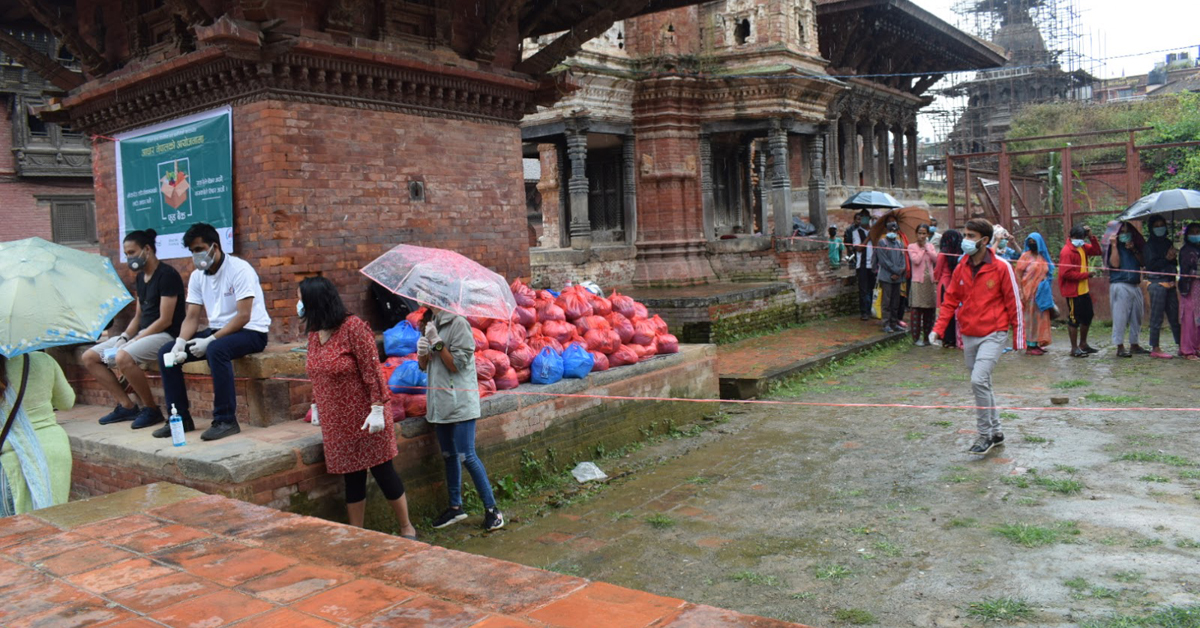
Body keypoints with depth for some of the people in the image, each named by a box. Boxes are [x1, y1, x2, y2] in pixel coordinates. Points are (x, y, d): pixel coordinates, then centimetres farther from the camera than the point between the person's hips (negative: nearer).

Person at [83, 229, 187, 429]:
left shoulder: (167, 275, -14)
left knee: (123, 358, -34)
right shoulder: (140, 278, 14)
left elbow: (165, 320, -18)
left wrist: (134, 340, -18)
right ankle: (126, 406, 2)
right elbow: (138, 316, 18)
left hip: (165, 335, -10)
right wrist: (124, 337, 0)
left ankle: (151, 409, -16)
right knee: (89, 357, 4)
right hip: (142, 333, 10)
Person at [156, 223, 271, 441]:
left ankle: (226, 420, -28)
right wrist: (180, 342, -15)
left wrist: (209, 340, -26)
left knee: (215, 349, -37)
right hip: (218, 331, 8)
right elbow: (192, 317, 5)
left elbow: (243, 317, -23)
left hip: (250, 331, -8)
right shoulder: (197, 276, 5)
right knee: (166, 352, -3)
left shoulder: (239, 269, -17)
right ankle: (180, 417, 4)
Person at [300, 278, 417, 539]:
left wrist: (377, 409, -22)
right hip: (336, 424, 6)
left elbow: (372, 370, -18)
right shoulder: (314, 333, 7)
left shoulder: (353, 327, -15)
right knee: (352, 480, 13)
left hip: (364, 419, -6)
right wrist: (316, 405, 18)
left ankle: (407, 529, 20)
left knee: (384, 473, 4)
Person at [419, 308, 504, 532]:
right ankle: (455, 507, 26)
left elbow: (457, 364, -15)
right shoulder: (431, 324, 12)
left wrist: (437, 343, -19)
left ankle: (492, 509, -1)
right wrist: (422, 352, -5)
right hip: (440, 402, 8)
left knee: (466, 456, -9)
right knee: (448, 456, 14)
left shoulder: (458, 323, -12)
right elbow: (424, 366, 16)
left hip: (460, 401, -8)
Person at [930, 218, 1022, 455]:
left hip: (993, 334, -6)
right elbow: (951, 300, 9)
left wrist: (1018, 336, -3)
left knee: (979, 380, -18)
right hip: (969, 336, 6)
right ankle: (996, 433, 28)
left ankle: (986, 434, -3)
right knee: (981, 384, 13)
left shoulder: (1001, 267, -9)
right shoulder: (961, 268, 6)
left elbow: (1013, 302, -4)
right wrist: (939, 328, -2)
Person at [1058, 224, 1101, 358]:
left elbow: (1097, 251, 12)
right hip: (1073, 292, -10)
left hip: (1084, 290, 10)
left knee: (1087, 317, 18)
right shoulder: (1067, 251, -18)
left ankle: (1083, 344, 32)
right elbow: (1066, 273, -23)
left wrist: (1091, 237, 0)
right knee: (1074, 319, -2)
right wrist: (1085, 274, -17)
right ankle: (1074, 348, 6)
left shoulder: (1082, 247, 10)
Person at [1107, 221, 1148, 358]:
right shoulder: (1114, 247, 0)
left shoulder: (1135, 245, 17)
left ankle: (1134, 345, 20)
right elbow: (1115, 263, -14)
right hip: (1120, 286, -6)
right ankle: (1120, 347, -7)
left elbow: (1142, 263, 9)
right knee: (1120, 317, -9)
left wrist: (1134, 250, -3)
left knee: (1136, 316, 10)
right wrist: (1114, 245, -15)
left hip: (1135, 286, 6)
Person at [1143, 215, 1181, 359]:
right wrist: (1166, 259, -12)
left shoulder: (1168, 242, 16)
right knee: (1157, 317, -4)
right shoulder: (1149, 245, -4)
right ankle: (1155, 349, 0)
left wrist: (1174, 257, -1)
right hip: (1157, 283, -7)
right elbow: (1150, 265, -13)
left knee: (1175, 316, 9)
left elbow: (1175, 263, 19)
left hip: (1170, 284, 7)